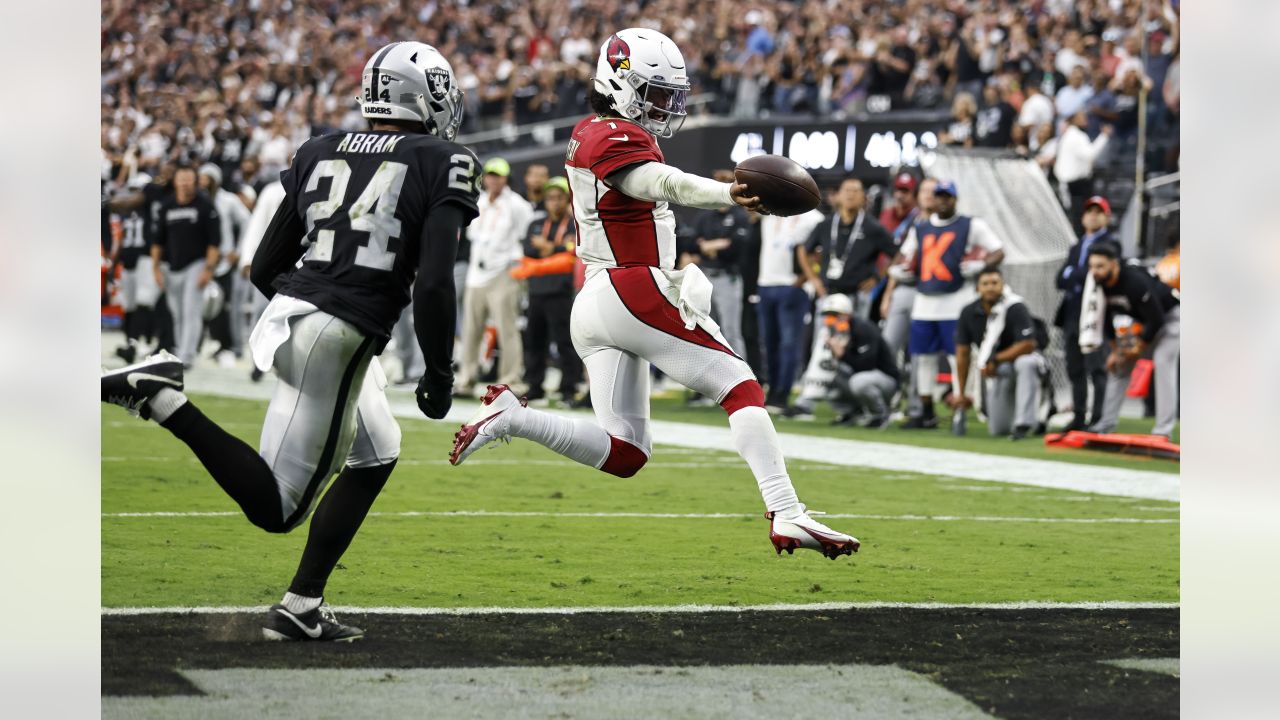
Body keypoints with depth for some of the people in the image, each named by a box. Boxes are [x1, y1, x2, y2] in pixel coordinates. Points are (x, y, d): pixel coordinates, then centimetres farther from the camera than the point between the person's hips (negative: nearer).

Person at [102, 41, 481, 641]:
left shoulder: (319, 153, 13)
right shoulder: (442, 163, -3)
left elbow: (264, 267, 14)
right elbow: (434, 283, -12)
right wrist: (438, 374, -2)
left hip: (287, 312, 8)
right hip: (341, 338, -8)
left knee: (377, 456, 25)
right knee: (276, 509, 0)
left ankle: (303, 608, 20)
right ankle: (165, 399, -14)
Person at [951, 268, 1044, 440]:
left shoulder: (1015, 308, -20)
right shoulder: (969, 313, -7)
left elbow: (1027, 345, -22)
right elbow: (963, 353, -1)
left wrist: (995, 360, -17)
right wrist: (961, 394, 1)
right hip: (995, 373, 4)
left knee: (1025, 363, -42)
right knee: (998, 429, -3)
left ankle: (1023, 424, -35)